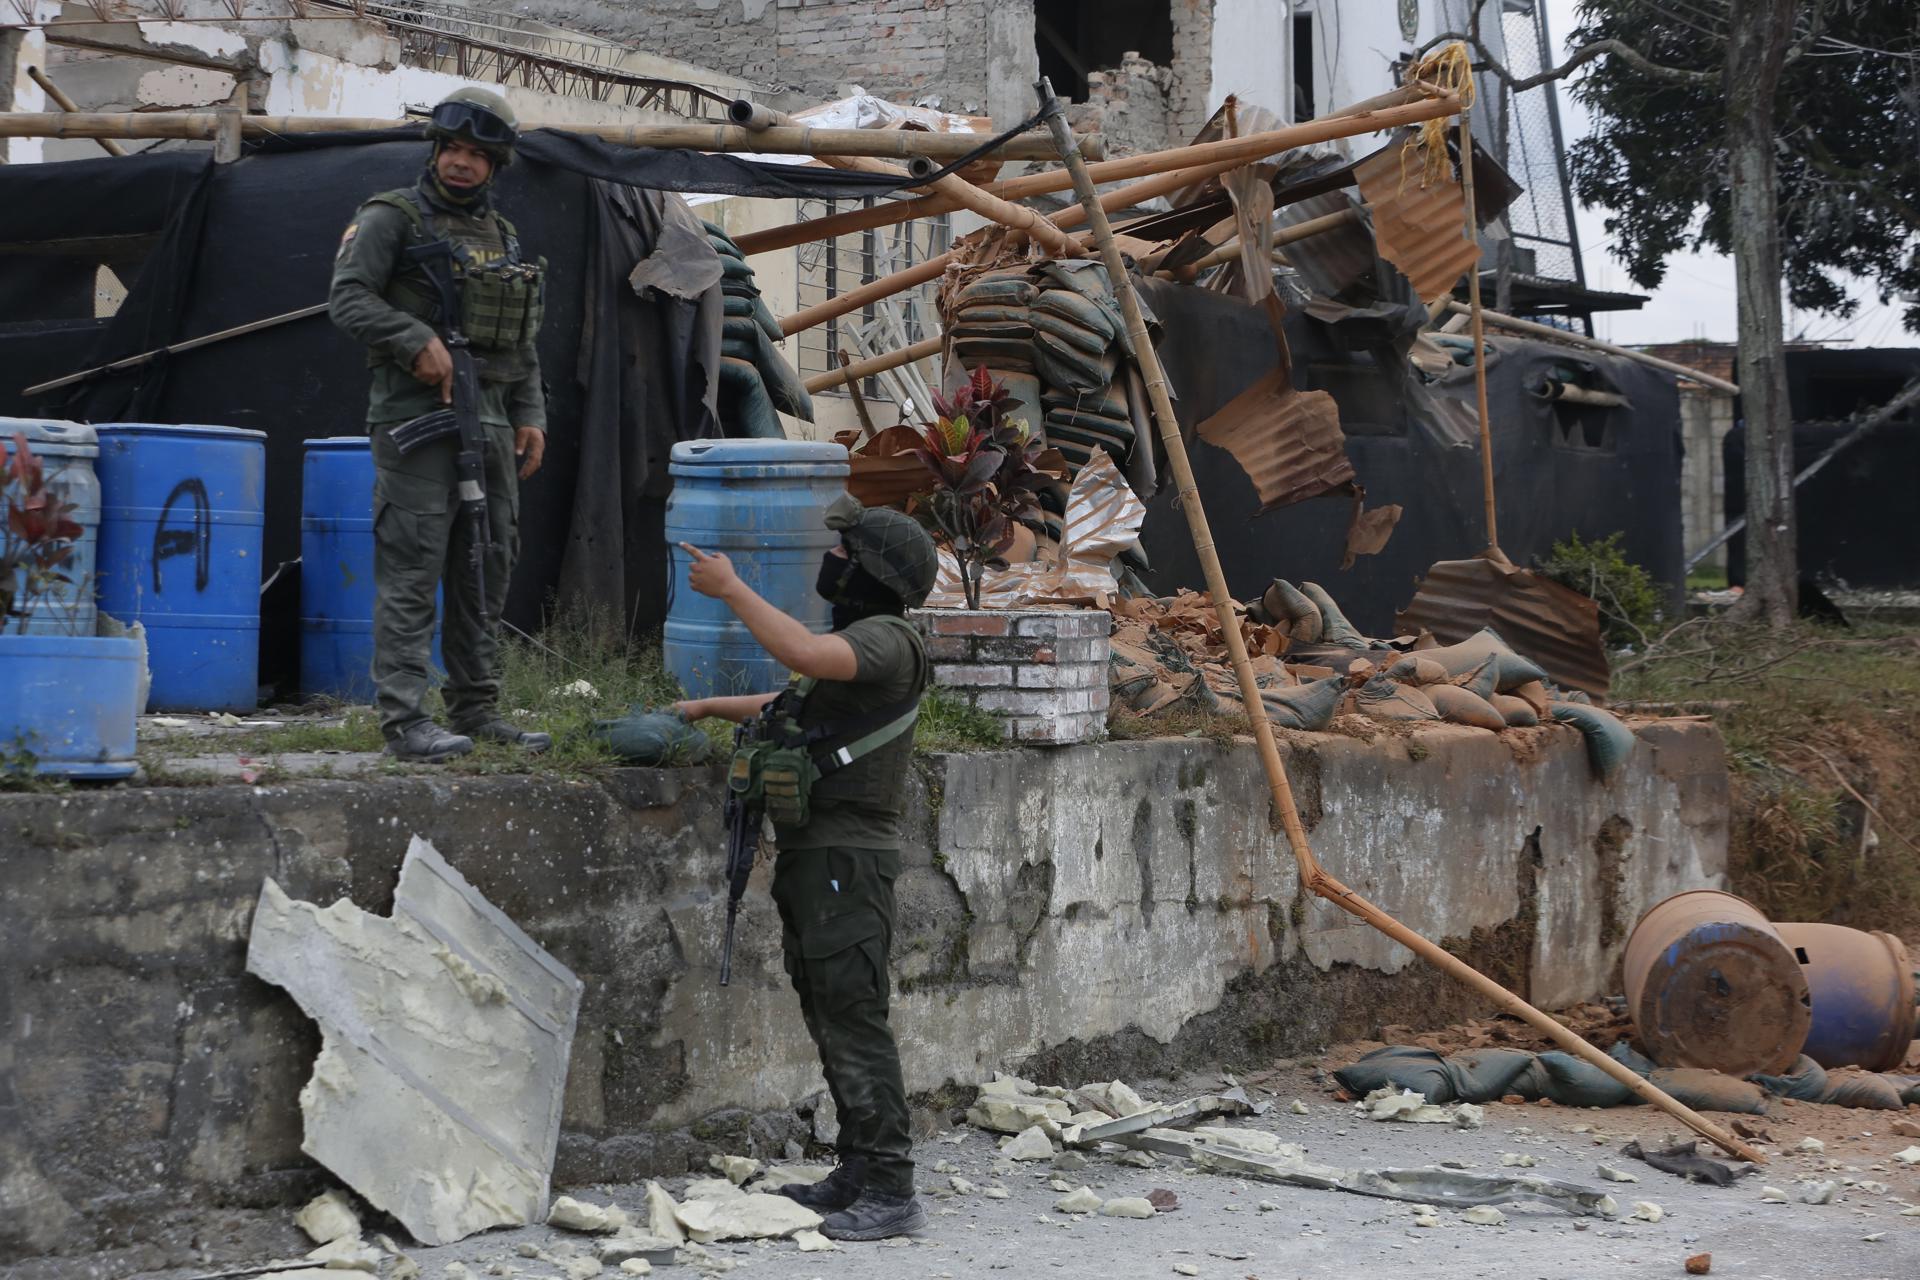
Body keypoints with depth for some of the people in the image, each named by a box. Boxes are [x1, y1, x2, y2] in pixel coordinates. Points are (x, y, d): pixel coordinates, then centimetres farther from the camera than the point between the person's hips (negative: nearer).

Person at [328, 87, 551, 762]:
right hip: (416, 418, -7)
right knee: (412, 570, -9)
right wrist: (417, 341, -22)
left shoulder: (504, 237, 18)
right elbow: (348, 297, -11)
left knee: (486, 571, 9)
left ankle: (478, 711, 16)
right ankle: (404, 720, -10)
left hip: (489, 421, 7)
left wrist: (530, 415, 12)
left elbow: (523, 344, 22)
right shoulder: (392, 218, -1)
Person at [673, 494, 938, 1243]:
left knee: (854, 1022, -11)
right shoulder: (851, 644, 19)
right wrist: (710, 708, 30)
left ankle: (891, 1192, -11)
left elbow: (805, 656, -32)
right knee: (830, 1020, 14)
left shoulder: (886, 641, -13)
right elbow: (796, 703, 37)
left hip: (849, 862, -10)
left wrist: (732, 590, -23)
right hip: (811, 857, 10)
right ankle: (858, 1173, 21)